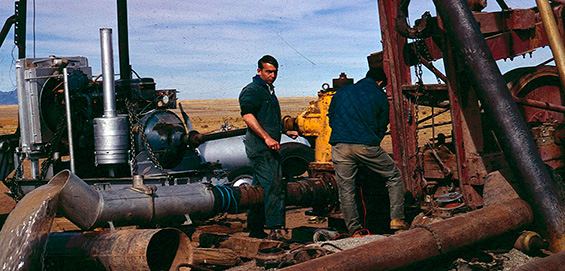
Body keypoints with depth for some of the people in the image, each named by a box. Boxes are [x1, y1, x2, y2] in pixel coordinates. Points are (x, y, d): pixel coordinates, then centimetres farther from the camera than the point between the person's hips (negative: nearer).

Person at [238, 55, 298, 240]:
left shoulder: (269, 91, 24)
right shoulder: (252, 90, -7)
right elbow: (247, 116, -20)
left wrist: (286, 131, 27)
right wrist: (267, 138, -25)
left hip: (269, 147, 10)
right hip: (260, 147, -10)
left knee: (261, 188, 12)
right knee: (274, 185, -17)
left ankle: (255, 229, 18)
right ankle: (274, 228, -18)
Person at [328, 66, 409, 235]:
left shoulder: (342, 91, 18)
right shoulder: (380, 96, 11)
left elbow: (331, 117, 22)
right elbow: (382, 127, 14)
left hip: (339, 147, 2)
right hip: (366, 145, -2)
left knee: (345, 189, 8)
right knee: (394, 176, 15)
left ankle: (353, 229, 8)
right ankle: (397, 219, 12)